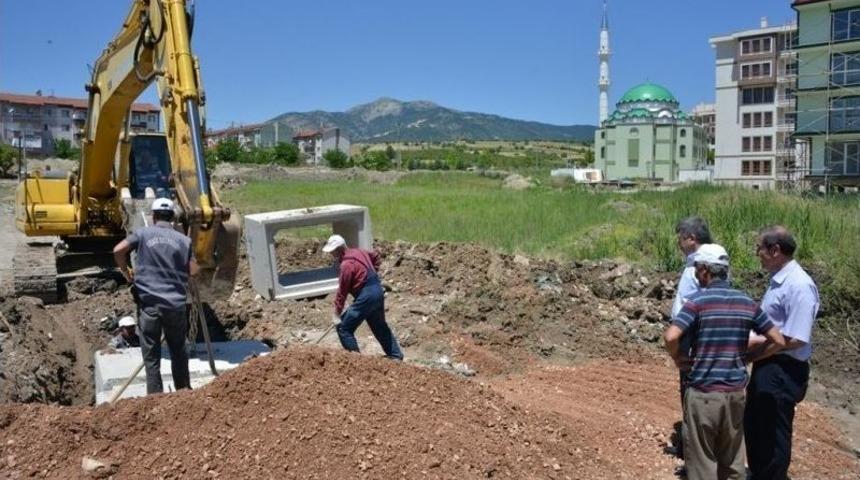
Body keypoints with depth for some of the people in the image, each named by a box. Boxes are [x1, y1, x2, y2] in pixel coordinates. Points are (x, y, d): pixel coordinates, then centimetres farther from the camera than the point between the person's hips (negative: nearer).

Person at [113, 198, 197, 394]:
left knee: (151, 355, 6)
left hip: (148, 303, -1)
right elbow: (193, 270, 3)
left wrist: (126, 272, 8)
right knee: (178, 351, 18)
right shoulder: (184, 240, 4)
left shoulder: (143, 234, 2)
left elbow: (118, 250, -9)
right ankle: (184, 392, 26)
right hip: (176, 304, 1)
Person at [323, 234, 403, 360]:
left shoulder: (346, 265, -18)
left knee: (344, 328, -2)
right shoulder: (358, 252, 8)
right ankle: (396, 355, 31)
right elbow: (375, 256, 28)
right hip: (378, 290, 10)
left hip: (366, 296, -10)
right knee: (380, 326, 23)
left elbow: (342, 292, -14)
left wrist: (337, 313, -8)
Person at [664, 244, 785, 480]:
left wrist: (678, 358, -6)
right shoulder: (747, 302, 4)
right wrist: (749, 356, 16)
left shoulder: (698, 300, -12)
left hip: (703, 392, -5)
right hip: (735, 391, 5)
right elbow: (778, 340, 6)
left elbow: (671, 337, -25)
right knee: (733, 460, 20)